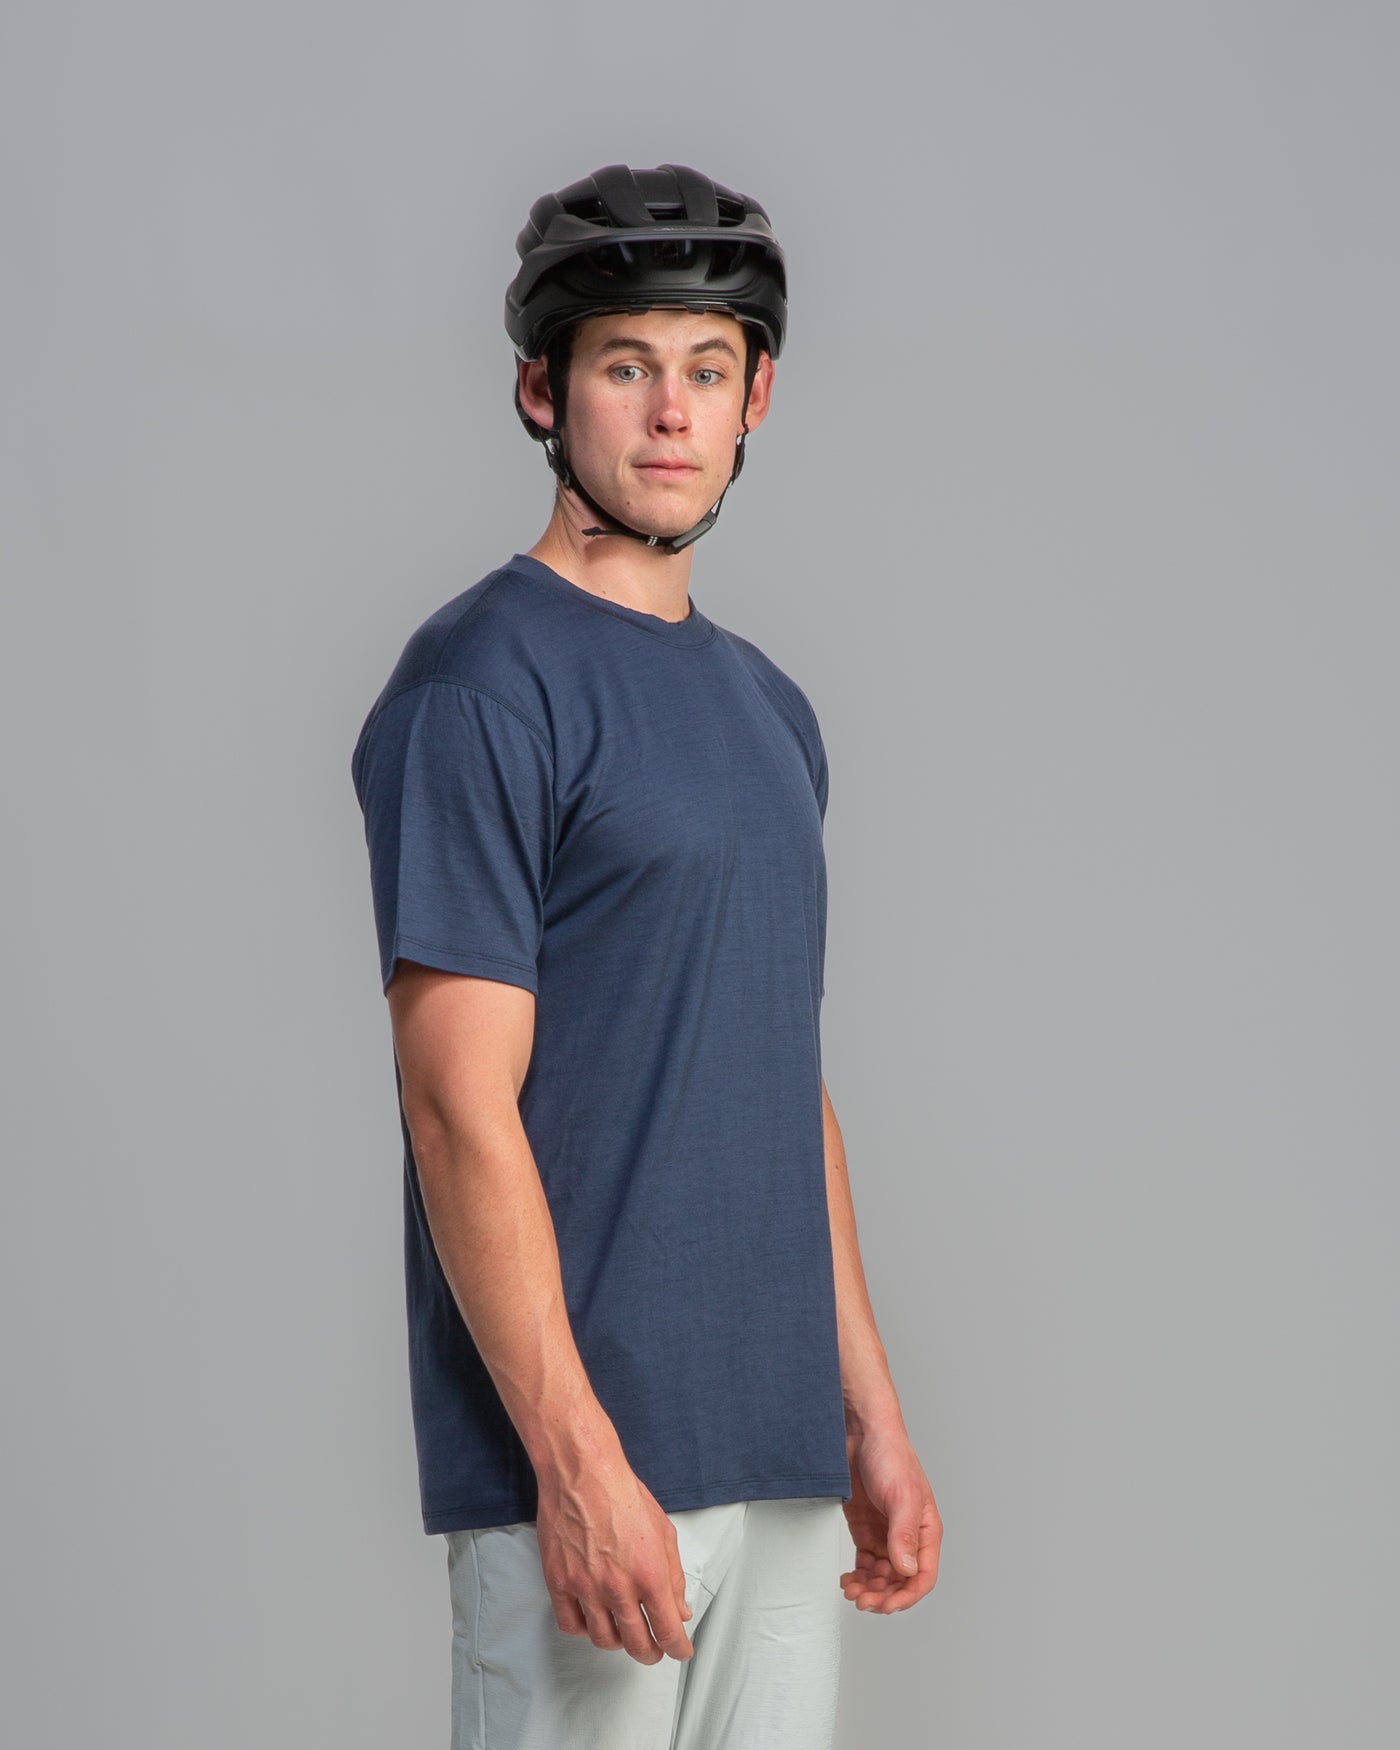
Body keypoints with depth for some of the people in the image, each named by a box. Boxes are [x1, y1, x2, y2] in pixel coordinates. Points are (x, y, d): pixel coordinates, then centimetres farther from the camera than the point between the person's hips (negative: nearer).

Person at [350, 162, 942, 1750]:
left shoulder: (769, 708, 16)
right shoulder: (480, 684, -9)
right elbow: (461, 1106, -15)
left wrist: (871, 1412, 15)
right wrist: (580, 1462, -20)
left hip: (777, 1467, 8)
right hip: (586, 1458, -8)